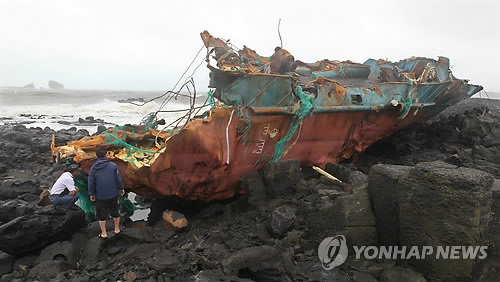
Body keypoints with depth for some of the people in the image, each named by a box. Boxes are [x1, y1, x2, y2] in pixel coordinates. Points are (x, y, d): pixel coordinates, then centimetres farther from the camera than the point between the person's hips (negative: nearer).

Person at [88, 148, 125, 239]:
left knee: (101, 214, 10)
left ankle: (104, 233, 14)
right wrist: (121, 188, 11)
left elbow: (91, 182, 1)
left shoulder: (93, 168, -3)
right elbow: (118, 178, -2)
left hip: (100, 196, -1)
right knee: (115, 212, 17)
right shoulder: (113, 165, -6)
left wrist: (91, 194, 11)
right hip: (113, 194, 1)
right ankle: (117, 229, 27)